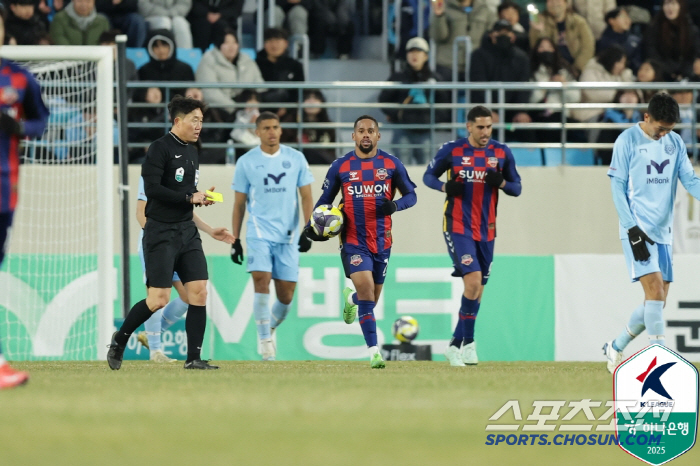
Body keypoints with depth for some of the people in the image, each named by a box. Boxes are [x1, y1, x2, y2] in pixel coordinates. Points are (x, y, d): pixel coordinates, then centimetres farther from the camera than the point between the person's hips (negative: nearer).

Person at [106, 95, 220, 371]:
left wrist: (202, 198, 3)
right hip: (161, 233, -8)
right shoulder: (160, 148, -11)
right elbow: (152, 188, -20)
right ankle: (119, 340, 13)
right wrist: (190, 198, -16)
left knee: (199, 291, -3)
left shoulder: (192, 151, 15)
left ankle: (193, 358, 1)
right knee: (159, 299, -9)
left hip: (187, 231, 8)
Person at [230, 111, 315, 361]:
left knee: (285, 295, 2)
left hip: (288, 235, 2)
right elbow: (239, 203, 8)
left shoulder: (296, 158, 6)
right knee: (262, 280, -20)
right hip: (259, 232, -2)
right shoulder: (246, 162, 3)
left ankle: (269, 328, 29)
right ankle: (265, 340, -11)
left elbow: (306, 197, 7)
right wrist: (235, 240, 5)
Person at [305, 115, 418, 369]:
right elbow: (326, 199, 11)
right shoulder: (340, 166, 1)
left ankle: (351, 298, 49)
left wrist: (395, 205, -14)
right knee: (366, 291, -19)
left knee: (372, 298, 12)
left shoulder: (391, 164, 3)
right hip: (353, 241, -2)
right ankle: (374, 351, -18)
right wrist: (313, 223, -6)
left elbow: (411, 195, 8)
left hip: (382, 241, 2)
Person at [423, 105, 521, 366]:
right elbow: (428, 176, 7)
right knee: (473, 281, -19)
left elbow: (517, 188, 9)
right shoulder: (452, 150, -3)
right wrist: (444, 187, -14)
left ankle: (456, 344, 22)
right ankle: (468, 342, -11)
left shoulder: (502, 153, 4)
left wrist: (501, 182, -13)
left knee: (478, 289, 8)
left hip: (486, 231, 4)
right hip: (458, 227, -4)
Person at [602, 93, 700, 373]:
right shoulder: (628, 141, -5)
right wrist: (632, 229, -13)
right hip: (638, 230, -6)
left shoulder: (675, 143, 10)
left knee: (657, 302, 6)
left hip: (663, 232, 6)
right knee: (655, 290, -18)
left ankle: (615, 348, 24)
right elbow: (618, 187, -5)